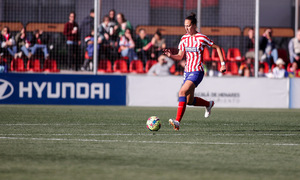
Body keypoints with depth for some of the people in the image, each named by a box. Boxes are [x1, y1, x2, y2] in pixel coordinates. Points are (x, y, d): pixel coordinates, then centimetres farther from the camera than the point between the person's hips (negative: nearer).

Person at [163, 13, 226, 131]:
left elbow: (217, 48, 2)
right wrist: (170, 55, -10)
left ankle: (177, 121, -31)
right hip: (187, 71, 7)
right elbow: (180, 56, 11)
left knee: (182, 92, -26)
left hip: (197, 72, -7)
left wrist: (223, 63, -3)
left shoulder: (202, 38, -9)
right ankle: (209, 104, 41)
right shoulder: (184, 38, 9)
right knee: (189, 101, 12)